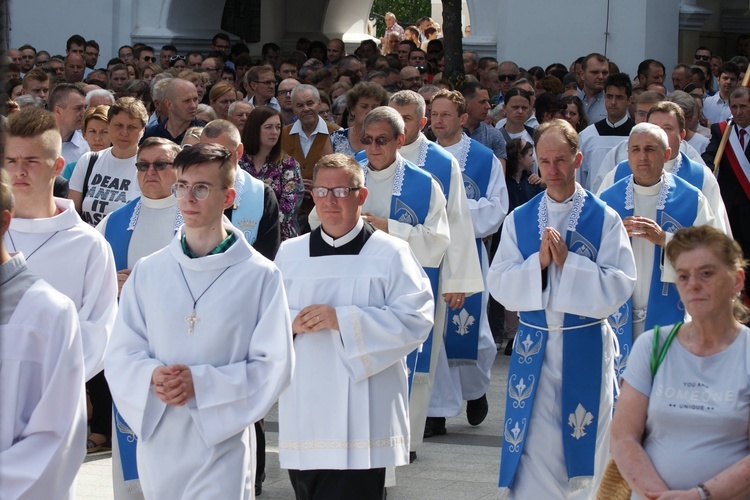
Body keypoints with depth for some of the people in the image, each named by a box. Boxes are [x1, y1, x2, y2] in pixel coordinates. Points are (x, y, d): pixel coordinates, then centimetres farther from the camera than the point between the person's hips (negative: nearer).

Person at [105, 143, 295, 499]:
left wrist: (201, 382, -16)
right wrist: (152, 375, -16)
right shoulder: (148, 272, 6)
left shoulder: (260, 276, -3)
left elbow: (274, 364, -5)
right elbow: (121, 354, 6)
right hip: (157, 441, 3)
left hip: (222, 443, -3)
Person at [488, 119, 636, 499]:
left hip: (587, 349, -1)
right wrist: (539, 262, -17)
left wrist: (568, 262, -18)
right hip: (534, 349, 1)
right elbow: (499, 285, -1)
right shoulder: (519, 219, 6)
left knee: (585, 448, 5)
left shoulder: (604, 219, -2)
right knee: (534, 448, -3)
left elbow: (620, 284, -9)